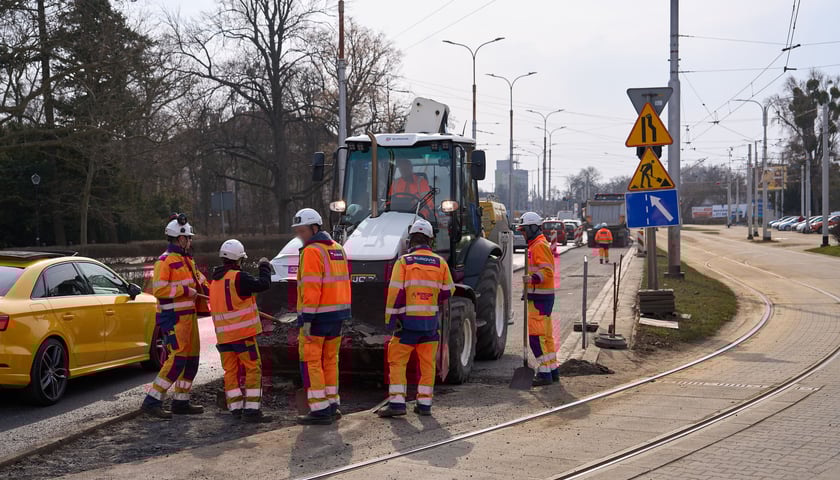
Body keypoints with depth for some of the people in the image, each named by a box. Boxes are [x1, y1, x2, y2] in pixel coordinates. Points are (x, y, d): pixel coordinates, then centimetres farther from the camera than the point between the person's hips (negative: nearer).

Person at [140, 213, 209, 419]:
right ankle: (152, 401, -13)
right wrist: (185, 290, -19)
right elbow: (159, 290, -21)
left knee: (191, 359, 12)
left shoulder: (187, 260, 18)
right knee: (177, 359, -15)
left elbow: (200, 281, 29)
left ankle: (181, 402, 20)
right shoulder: (165, 261, -12)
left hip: (189, 315, 10)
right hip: (174, 317, -10)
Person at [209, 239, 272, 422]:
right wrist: (264, 266, -1)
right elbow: (264, 284, -17)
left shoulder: (215, 281, 12)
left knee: (231, 371, 11)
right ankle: (251, 410, -7)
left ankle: (236, 408, 12)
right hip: (242, 333, -7)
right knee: (253, 369, -3)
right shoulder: (238, 278, -14)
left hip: (223, 335, 7)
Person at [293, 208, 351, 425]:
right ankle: (332, 406, 21)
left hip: (317, 315, -8)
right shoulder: (337, 248, 13)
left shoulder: (312, 251, -13)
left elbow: (311, 287, -19)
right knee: (330, 360, 16)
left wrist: (307, 320, -19)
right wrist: (340, 313, 17)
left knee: (311, 362, -2)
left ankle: (320, 410, -3)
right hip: (338, 312, 8)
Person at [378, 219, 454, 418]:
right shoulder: (440, 263, 2)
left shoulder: (403, 262, -6)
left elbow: (395, 293, -10)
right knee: (427, 363, 11)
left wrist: (390, 319, -4)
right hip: (431, 320, 3)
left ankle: (397, 403, -4)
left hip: (408, 320, -3)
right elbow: (448, 291, 9)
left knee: (397, 361, 3)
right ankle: (424, 404, 13)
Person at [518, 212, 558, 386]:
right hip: (541, 297, 11)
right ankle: (553, 371, 21)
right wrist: (529, 284, 28)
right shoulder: (535, 246, 20)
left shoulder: (540, 246, -13)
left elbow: (547, 271, -24)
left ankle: (544, 373, -10)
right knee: (545, 335, 15)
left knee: (536, 336, -11)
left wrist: (532, 279, -39)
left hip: (539, 298, -11)